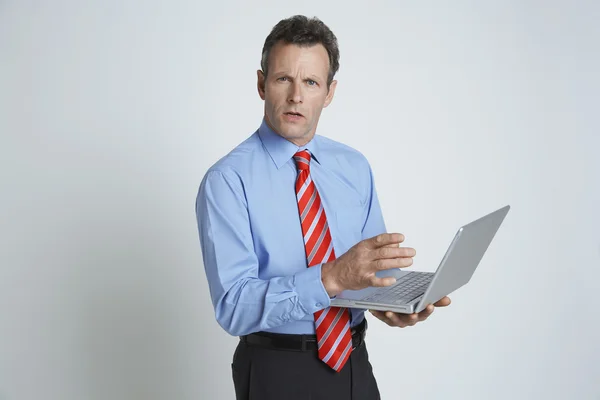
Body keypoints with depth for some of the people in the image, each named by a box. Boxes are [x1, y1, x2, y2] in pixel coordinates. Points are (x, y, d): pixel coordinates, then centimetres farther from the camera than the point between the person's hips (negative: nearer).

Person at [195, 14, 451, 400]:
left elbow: (376, 261, 6)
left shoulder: (356, 167, 2)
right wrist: (333, 277, -34)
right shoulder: (227, 181, -15)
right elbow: (234, 305, -23)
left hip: (355, 362, 5)